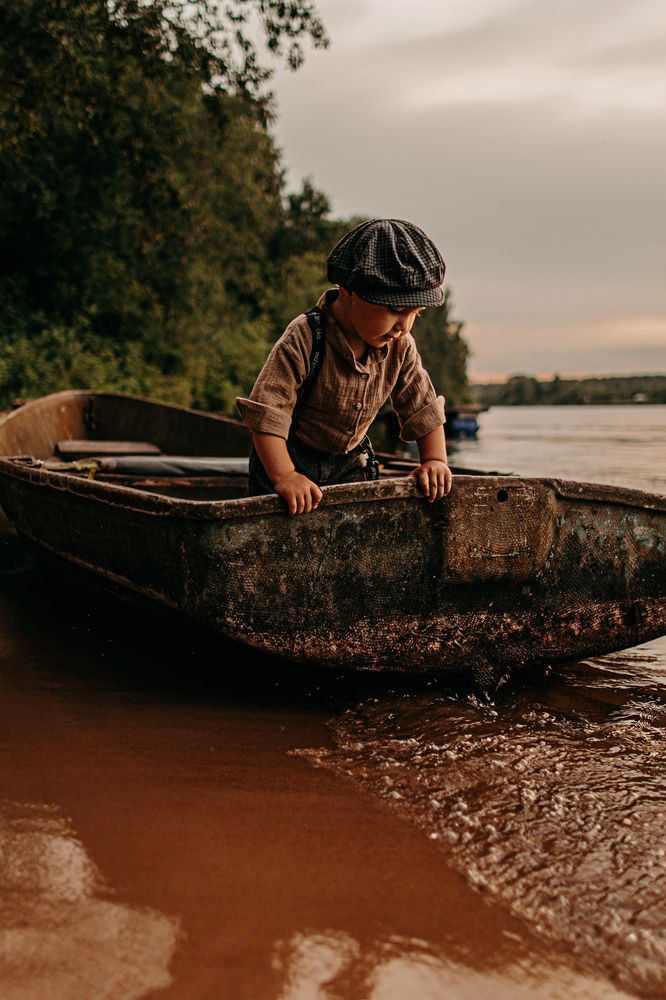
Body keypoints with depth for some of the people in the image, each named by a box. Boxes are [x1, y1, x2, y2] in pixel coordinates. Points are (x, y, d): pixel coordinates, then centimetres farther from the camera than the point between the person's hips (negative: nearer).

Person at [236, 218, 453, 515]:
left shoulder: (400, 348, -11)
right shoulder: (303, 340, -29)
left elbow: (422, 408, 2)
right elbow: (266, 413, -31)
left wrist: (434, 460, -10)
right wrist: (284, 476, -38)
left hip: (350, 462, 5)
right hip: (291, 457, -5)